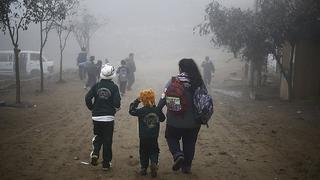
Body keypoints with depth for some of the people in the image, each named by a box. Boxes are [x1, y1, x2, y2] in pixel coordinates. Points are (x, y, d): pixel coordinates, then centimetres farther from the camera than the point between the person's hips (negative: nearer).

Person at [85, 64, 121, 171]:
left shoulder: (96, 85, 0)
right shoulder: (114, 87, -7)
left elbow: (87, 98, -7)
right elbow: (117, 102, -14)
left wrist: (92, 108, 8)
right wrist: (116, 108, 8)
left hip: (96, 117, 2)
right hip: (109, 117, -2)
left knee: (97, 137, 22)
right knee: (107, 140, 8)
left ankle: (95, 153, -2)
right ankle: (106, 163, 12)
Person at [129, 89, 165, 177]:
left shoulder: (141, 111, -13)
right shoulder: (157, 110, -4)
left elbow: (131, 110, -1)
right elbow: (162, 118, 12)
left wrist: (136, 101, 3)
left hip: (143, 138, -1)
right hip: (154, 137, 1)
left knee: (144, 152, 14)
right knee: (154, 151, 12)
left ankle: (144, 168, 15)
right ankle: (154, 163, -12)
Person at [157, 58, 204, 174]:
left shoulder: (173, 81, -11)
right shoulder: (199, 82, -8)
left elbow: (164, 98, -12)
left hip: (174, 121, -1)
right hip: (193, 122, 2)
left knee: (171, 138, 21)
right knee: (189, 143, 18)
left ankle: (178, 155, -4)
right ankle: (187, 166, 26)